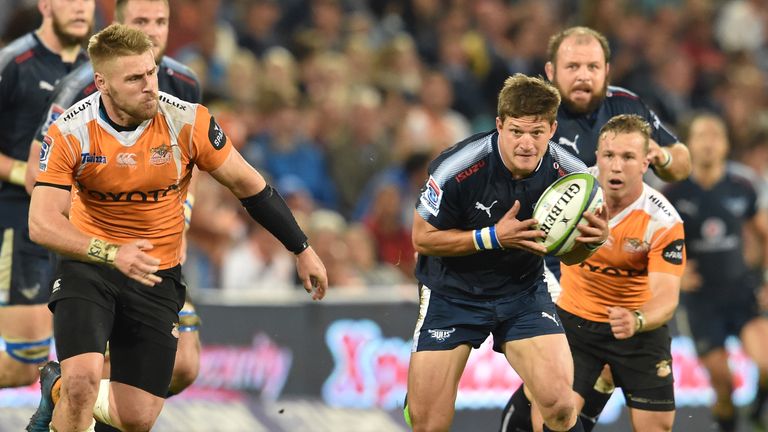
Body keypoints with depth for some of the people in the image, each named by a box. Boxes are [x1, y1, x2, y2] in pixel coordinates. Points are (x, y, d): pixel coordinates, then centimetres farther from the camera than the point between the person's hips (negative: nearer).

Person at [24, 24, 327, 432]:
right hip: (90, 265, -2)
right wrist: (114, 255, -37)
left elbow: (249, 186, -1)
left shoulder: (187, 122, -14)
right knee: (83, 378, -27)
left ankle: (59, 389, 29)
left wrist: (302, 250, 4)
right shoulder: (70, 133, -16)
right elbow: (41, 223, -22)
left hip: (158, 276, 2)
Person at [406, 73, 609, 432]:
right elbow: (423, 238, -13)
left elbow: (567, 253, 2)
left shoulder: (569, 174, -14)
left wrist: (592, 242, -21)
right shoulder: (457, 169, -25)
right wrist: (494, 237, -25)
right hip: (452, 292, -2)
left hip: (523, 291, 2)